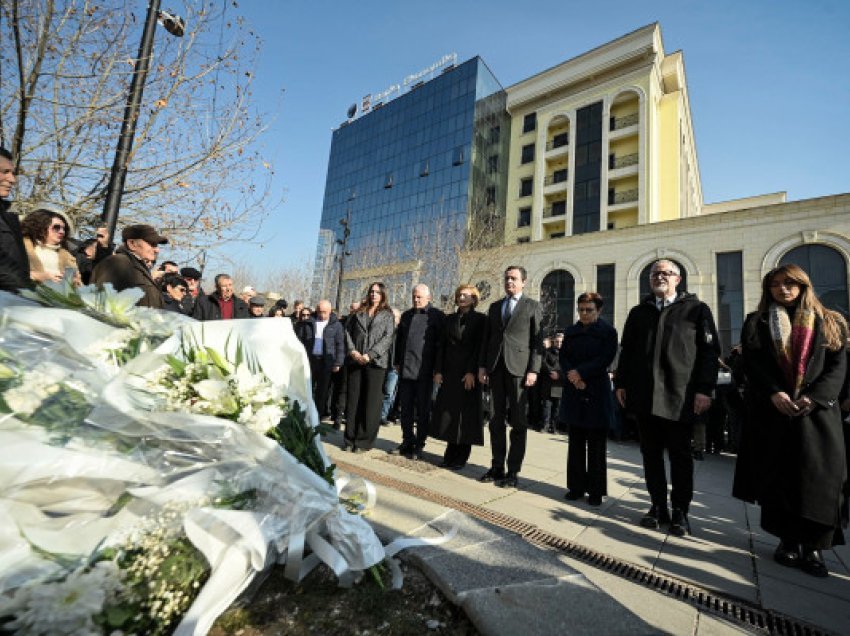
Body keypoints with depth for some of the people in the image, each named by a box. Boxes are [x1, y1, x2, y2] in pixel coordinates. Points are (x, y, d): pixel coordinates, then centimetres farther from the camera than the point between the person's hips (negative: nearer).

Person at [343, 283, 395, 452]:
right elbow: (348, 331, 10)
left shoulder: (387, 315, 7)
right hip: (355, 361, 3)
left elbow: (387, 337, -3)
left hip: (376, 362, -3)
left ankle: (364, 441, 9)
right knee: (353, 399, 5)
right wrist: (352, 351, -6)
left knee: (371, 402, -1)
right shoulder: (358, 312, 16)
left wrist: (370, 355, -13)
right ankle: (350, 438, 16)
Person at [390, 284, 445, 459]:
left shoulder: (437, 316, -2)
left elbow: (442, 343, -5)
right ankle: (407, 442, 25)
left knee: (423, 410, 5)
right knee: (406, 409, 12)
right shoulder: (406, 315, 15)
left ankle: (419, 446, 16)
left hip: (424, 371, -5)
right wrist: (397, 362, 15)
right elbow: (399, 340, 20)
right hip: (405, 370, 5)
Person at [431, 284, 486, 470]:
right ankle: (451, 454, 17)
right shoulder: (449, 319, 13)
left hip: (468, 373, -4)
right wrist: (438, 370, 2)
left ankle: (461, 457, 12)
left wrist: (472, 372, -15)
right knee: (448, 411, 5)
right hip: (449, 371, 4)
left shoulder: (480, 319, 0)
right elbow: (442, 345, 9)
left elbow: (480, 347, -7)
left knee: (465, 413, 1)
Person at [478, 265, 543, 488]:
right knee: (497, 420, 9)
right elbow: (486, 338, 15)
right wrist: (482, 365, 7)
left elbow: (537, 341, -2)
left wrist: (533, 370, -10)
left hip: (518, 369, -4)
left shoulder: (532, 306, 4)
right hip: (496, 368, 4)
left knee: (518, 422, 2)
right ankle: (497, 467, 20)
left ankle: (513, 472, 11)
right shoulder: (494, 307, 16)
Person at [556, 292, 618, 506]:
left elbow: (604, 359, -10)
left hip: (597, 394, -3)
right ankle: (576, 486, 19)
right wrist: (571, 377, -12)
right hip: (573, 393, 4)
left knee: (596, 445, 3)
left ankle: (596, 490, 14)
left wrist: (580, 372, -15)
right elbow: (563, 358, 5)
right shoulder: (570, 332, 12)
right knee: (576, 443, 9)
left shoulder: (608, 332, 0)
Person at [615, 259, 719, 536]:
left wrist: (704, 389, -10)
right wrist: (621, 383, 7)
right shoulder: (638, 312, 15)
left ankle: (680, 511, 20)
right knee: (651, 453, 9)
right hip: (644, 395, 3)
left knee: (680, 456, 6)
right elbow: (626, 350, 14)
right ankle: (658, 506, 21)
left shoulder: (696, 309, 5)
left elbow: (710, 351, -2)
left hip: (680, 396, -3)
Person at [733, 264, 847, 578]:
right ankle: (788, 540, 12)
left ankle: (814, 546, 6)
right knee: (777, 475, 1)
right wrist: (774, 393, -16)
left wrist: (814, 397, -14)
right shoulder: (756, 323, 9)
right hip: (771, 410, 0)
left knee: (818, 476, -4)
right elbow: (752, 362, -1)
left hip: (817, 409, 1)